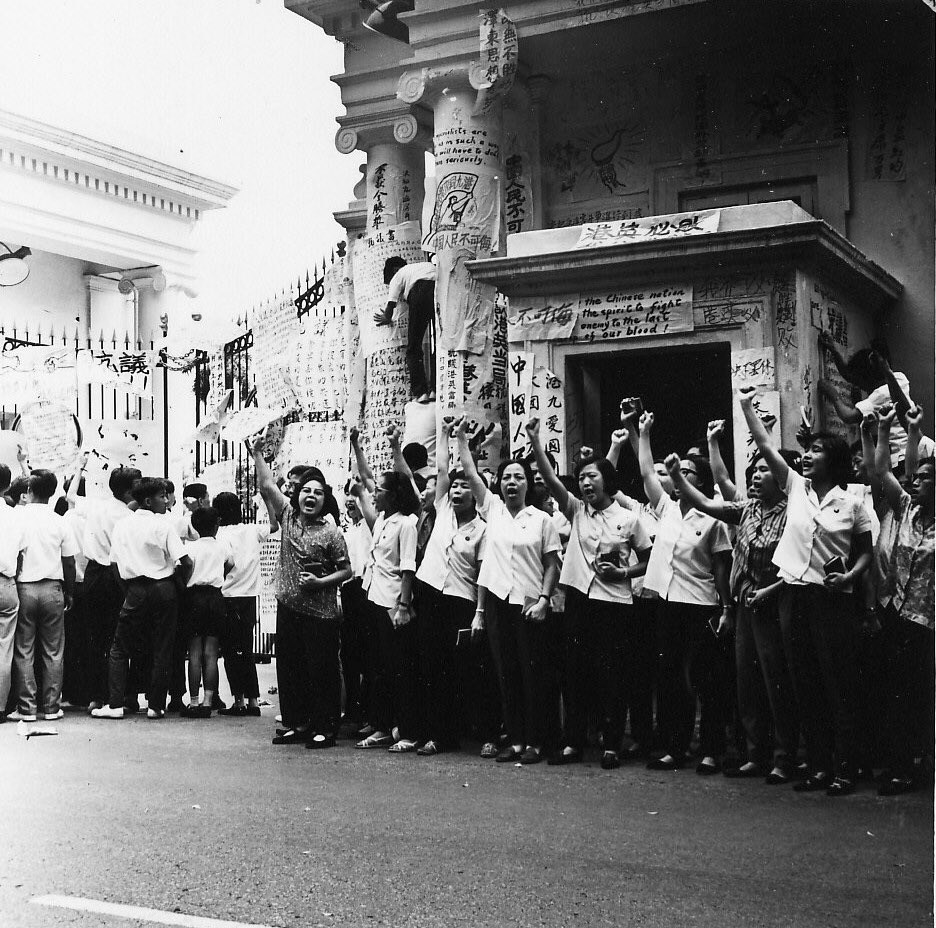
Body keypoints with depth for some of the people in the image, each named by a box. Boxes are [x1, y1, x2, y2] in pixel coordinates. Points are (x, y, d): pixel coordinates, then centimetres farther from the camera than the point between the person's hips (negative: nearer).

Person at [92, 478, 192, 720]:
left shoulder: (121, 525, 6)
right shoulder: (163, 525, -7)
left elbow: (116, 563, 5)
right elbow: (185, 563, -12)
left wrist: (128, 590, 13)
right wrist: (182, 582, 6)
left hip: (135, 590, 3)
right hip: (163, 588, -3)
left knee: (120, 648, 10)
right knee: (161, 649, 6)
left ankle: (115, 704, 3)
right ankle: (155, 705, 8)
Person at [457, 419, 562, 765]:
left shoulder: (542, 519, 2)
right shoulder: (492, 509, 10)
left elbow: (553, 565, 0)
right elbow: (471, 474, 7)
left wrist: (543, 599, -9)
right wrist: (461, 438, 3)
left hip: (530, 604, -3)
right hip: (498, 601, 3)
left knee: (533, 674, 0)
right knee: (506, 673, 7)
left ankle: (535, 742, 6)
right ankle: (515, 740, 13)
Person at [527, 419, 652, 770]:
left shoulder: (628, 519, 2)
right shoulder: (576, 511, 9)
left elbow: (649, 561, 8)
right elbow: (551, 479, -2)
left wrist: (622, 572, -10)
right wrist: (535, 440, -11)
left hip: (615, 604, -3)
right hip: (578, 600, 3)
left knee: (611, 676, 0)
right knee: (575, 673, 6)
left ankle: (612, 745, 8)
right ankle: (573, 742, 14)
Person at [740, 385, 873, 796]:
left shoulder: (851, 504, 0)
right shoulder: (796, 488, 8)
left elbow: (866, 552, 6)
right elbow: (765, 446, 5)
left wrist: (851, 575, -13)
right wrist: (746, 406, 4)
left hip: (833, 600, -4)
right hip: (796, 596, 4)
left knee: (840, 684, -1)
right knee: (806, 685, 7)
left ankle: (844, 769, 4)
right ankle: (818, 766, 15)